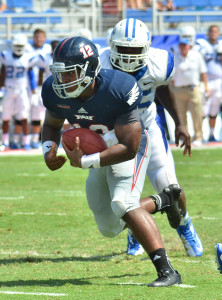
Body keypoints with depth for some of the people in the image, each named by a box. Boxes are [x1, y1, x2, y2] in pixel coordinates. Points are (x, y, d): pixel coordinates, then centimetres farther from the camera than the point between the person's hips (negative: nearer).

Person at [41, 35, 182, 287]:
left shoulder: (118, 90, -36)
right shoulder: (55, 91, -20)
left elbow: (128, 148, -32)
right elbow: (52, 125, 3)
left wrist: (85, 162, -39)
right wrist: (48, 151, -19)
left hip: (128, 152, -7)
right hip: (99, 157, 7)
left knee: (122, 203, -32)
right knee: (110, 228, 14)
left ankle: (166, 271, -30)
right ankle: (163, 200, 38)